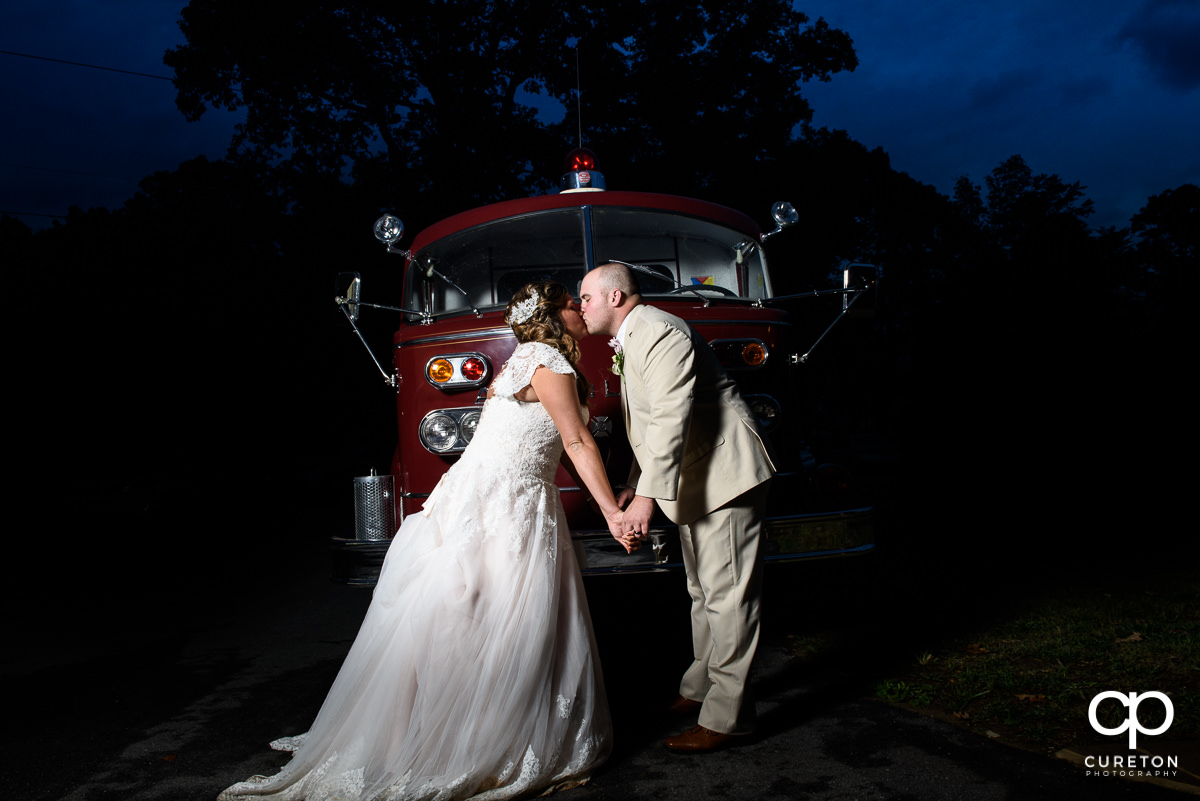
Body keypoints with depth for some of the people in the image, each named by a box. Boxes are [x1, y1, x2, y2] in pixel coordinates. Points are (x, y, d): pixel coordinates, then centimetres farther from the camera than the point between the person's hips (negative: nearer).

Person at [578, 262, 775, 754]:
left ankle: (726, 715, 1)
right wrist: (634, 485, 17)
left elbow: (671, 420, -28)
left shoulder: (659, 334, -19)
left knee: (726, 595, -6)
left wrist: (647, 496, -30)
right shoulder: (630, 343, 16)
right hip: (695, 483, 11)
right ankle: (701, 687, 33)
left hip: (724, 476, -11)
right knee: (702, 593, 19)